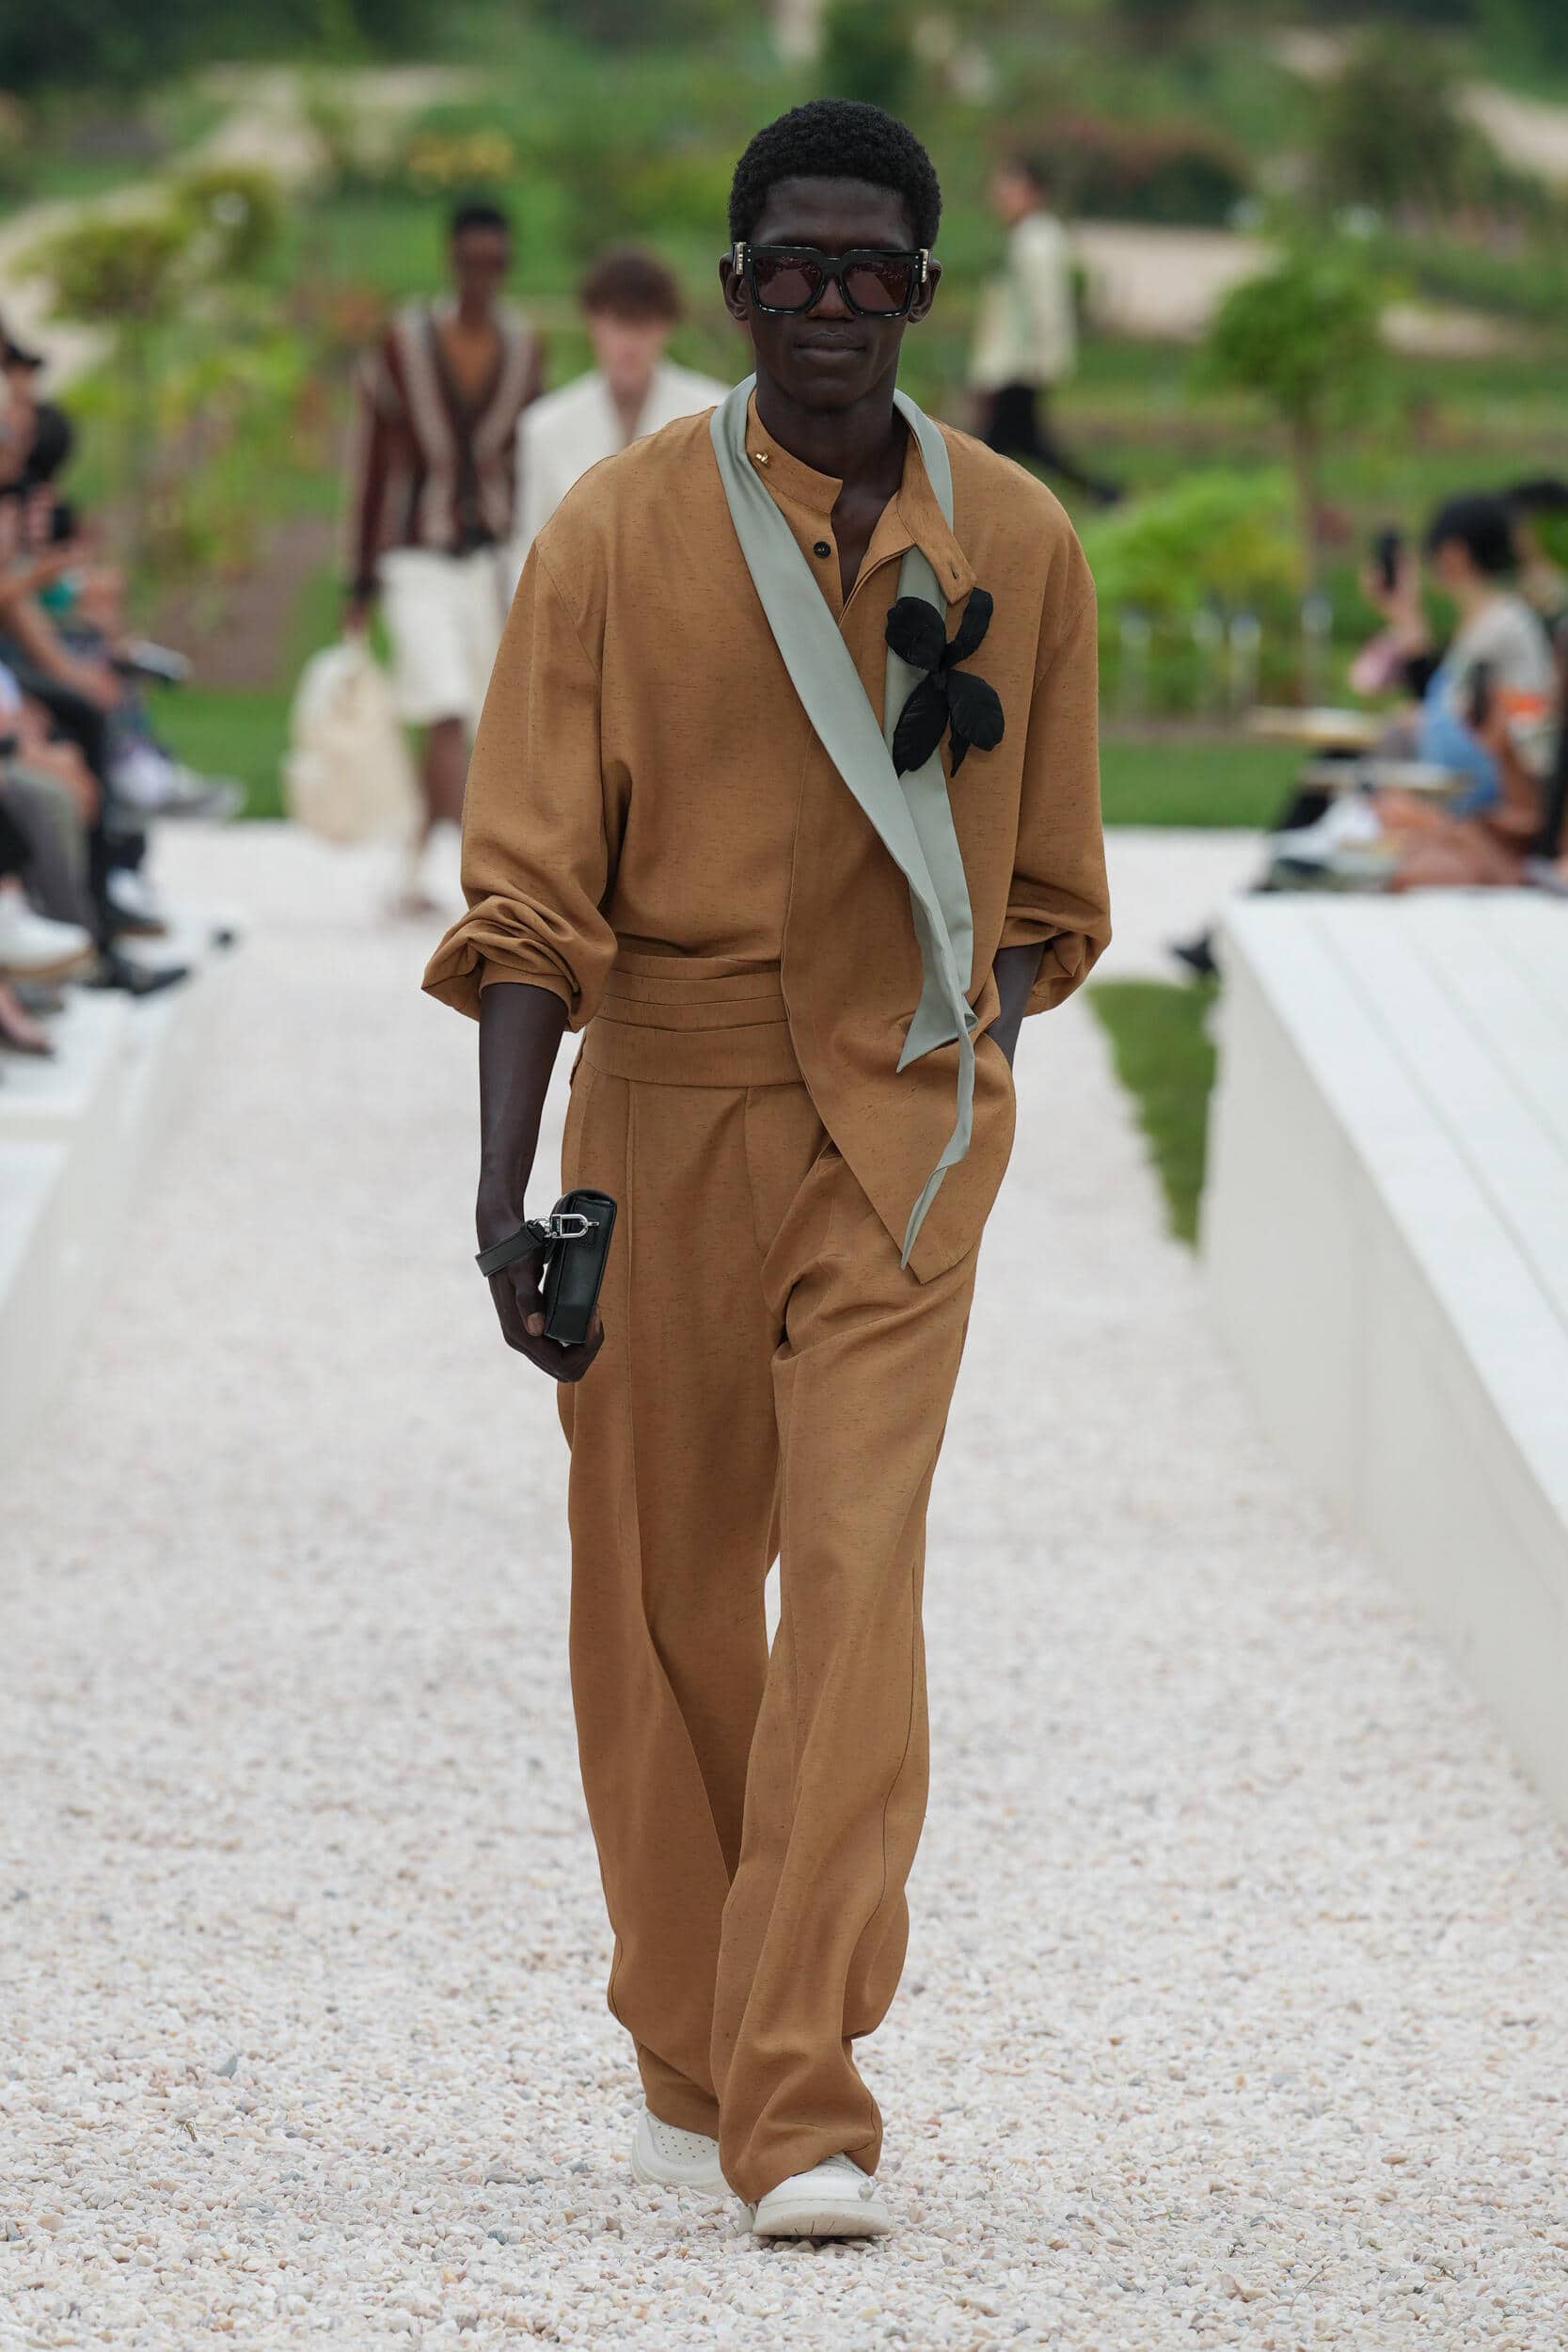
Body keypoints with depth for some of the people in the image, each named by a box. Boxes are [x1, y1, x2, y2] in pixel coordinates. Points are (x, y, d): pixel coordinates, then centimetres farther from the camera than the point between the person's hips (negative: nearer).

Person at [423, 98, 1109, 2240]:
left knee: (856, 1580, -12)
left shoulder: (1018, 546, 4)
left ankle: (803, 2112, -16)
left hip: (907, 1129, 0)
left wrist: (971, 1084, 6)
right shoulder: (616, 536, -3)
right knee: (665, 1600, 6)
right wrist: (505, 1184, -15)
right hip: (667, 1101, 0)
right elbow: (532, 888, -7)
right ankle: (687, 2064, 24)